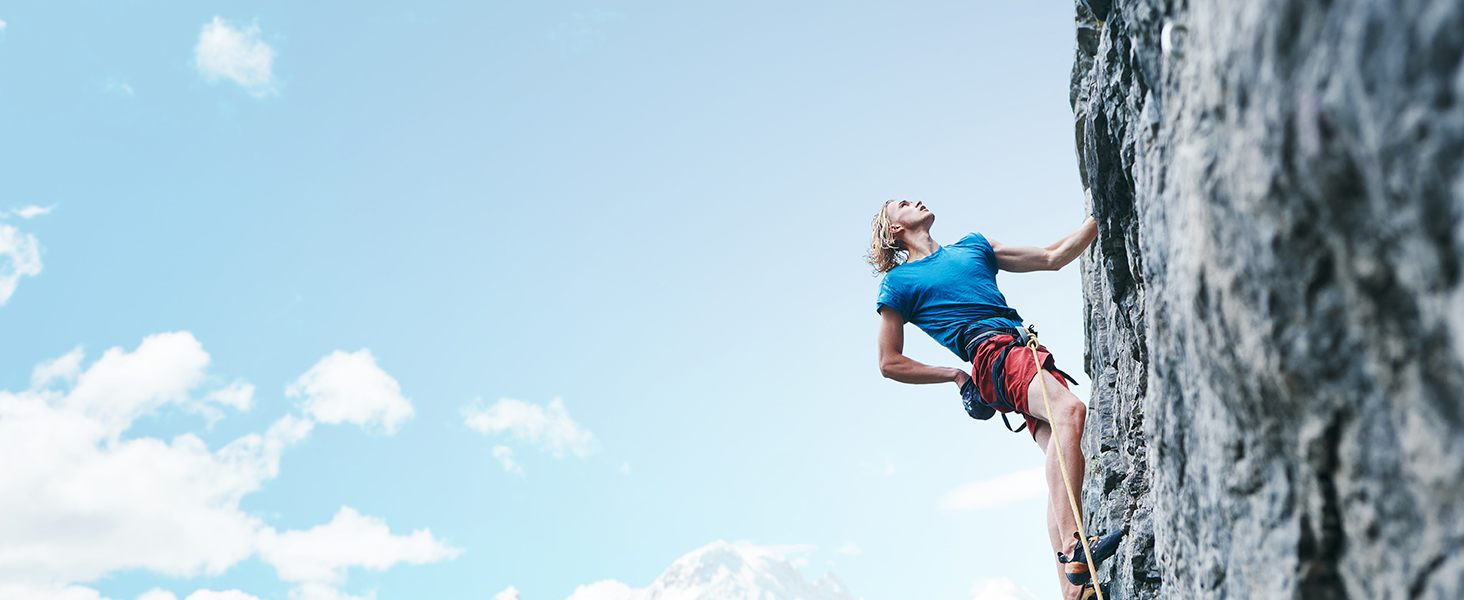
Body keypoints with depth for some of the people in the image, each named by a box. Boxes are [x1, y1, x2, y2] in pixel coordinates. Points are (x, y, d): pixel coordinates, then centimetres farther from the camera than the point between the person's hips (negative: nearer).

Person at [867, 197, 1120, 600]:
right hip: (991, 353, -6)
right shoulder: (898, 282, 14)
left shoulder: (972, 246, 30)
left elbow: (1053, 257, 30)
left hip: (1027, 349, 6)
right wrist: (956, 375, 7)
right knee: (1069, 409, -32)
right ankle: (1073, 550, -41)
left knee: (1062, 458, -14)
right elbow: (890, 363, 12)